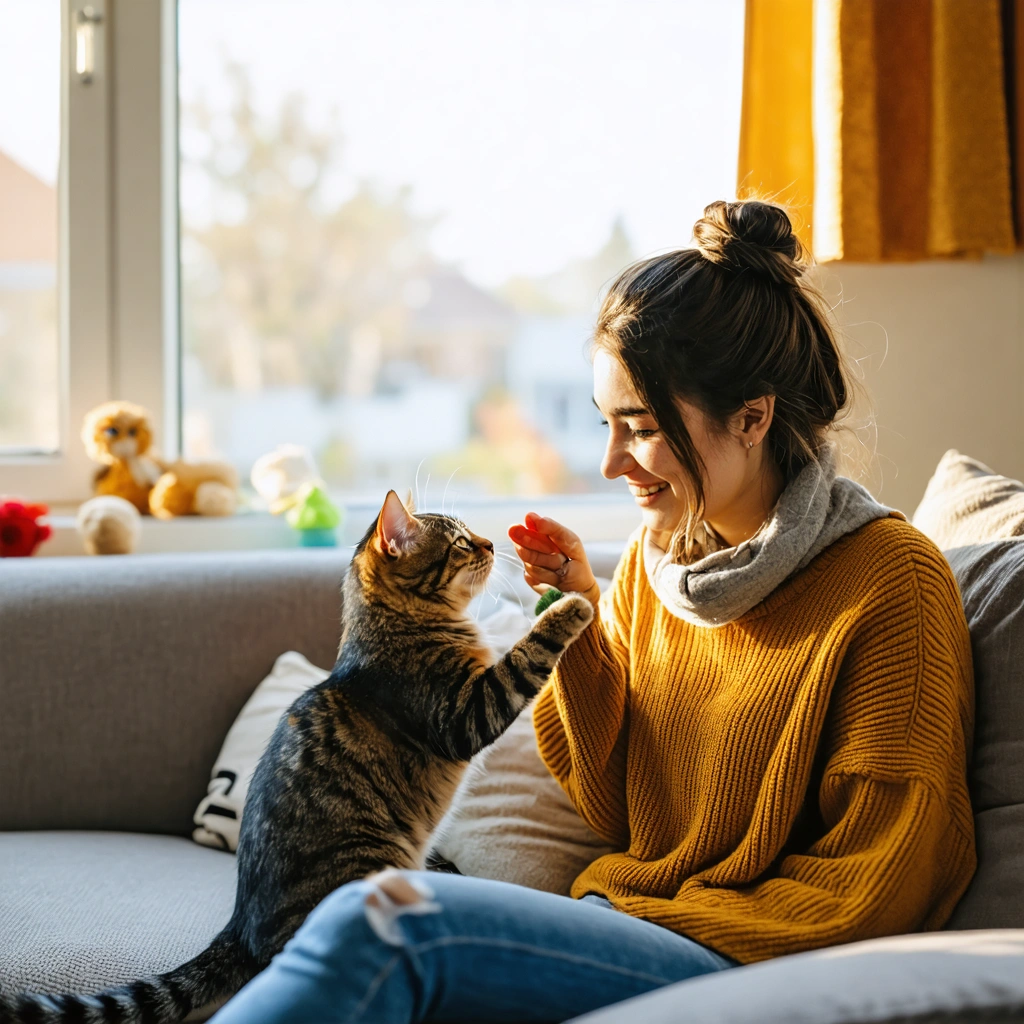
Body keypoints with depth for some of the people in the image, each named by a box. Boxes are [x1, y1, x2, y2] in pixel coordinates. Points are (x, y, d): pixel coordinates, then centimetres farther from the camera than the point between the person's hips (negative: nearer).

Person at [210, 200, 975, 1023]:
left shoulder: (890, 580, -10)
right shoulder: (657, 554, 9)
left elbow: (869, 895, -9)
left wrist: (647, 918, -10)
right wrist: (581, 623, 0)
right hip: (626, 925, 5)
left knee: (386, 922, -28)